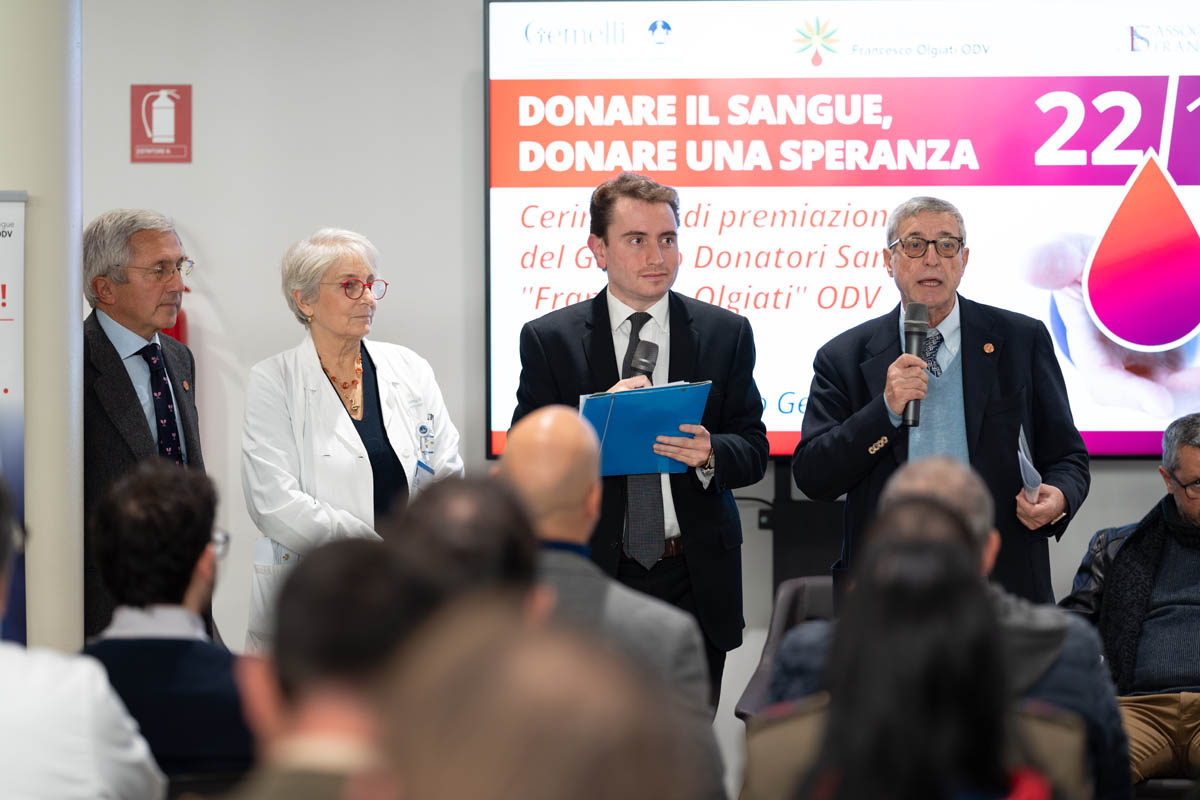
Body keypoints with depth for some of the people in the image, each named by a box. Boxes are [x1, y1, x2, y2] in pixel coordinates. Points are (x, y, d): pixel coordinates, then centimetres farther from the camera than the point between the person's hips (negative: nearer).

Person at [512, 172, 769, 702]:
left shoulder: (726, 333, 6)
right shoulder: (549, 339, 2)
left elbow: (753, 449, 5)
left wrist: (710, 454, -17)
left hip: (696, 580, 1)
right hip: (594, 576, -1)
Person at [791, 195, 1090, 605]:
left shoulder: (1022, 340, 6)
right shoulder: (846, 356, 5)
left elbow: (1066, 457, 9)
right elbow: (812, 478, -2)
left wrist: (1057, 499, -14)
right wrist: (886, 409, -14)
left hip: (1000, 584, 0)